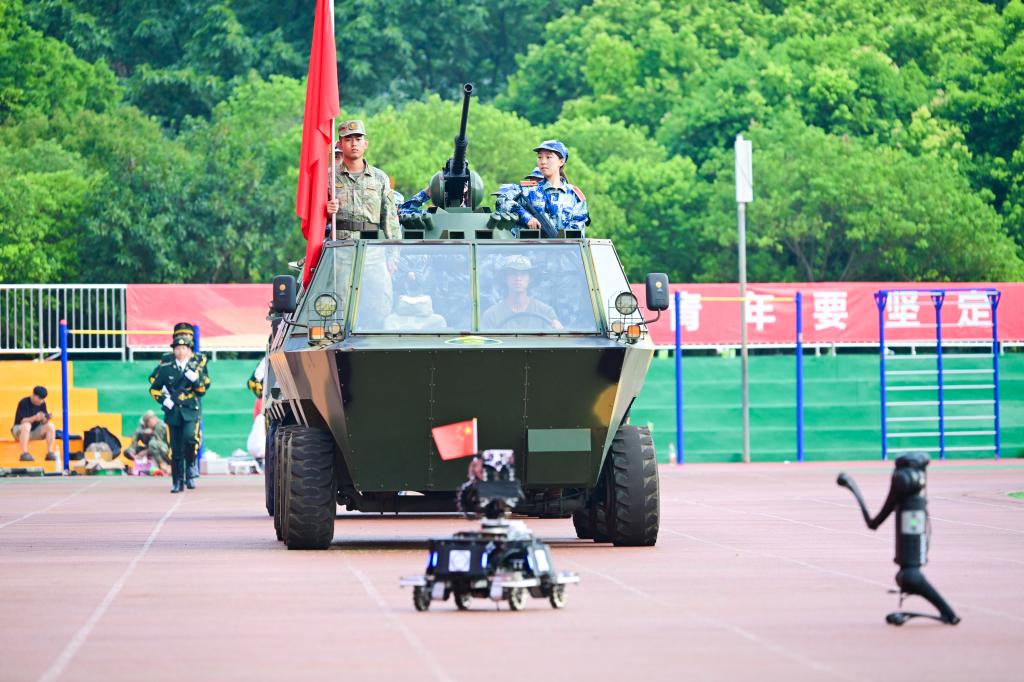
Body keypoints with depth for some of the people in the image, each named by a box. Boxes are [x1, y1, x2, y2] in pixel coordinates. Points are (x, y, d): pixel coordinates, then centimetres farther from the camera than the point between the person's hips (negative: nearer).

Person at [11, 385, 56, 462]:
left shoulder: (42, 404, 0)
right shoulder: (24, 403, -16)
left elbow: (43, 422, -1)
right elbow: (21, 421, -23)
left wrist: (47, 419, -25)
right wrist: (34, 418, -38)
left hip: (35, 432, 5)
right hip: (19, 430, -5)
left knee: (50, 425, -18)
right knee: (26, 425, -38)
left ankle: (50, 453, -21)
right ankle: (24, 454, -41)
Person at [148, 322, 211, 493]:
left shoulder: (198, 363, 0)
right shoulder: (166, 365, 1)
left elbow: (203, 390, 2)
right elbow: (154, 387, 11)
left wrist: (195, 380, -17)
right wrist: (163, 399, -4)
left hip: (192, 410, -1)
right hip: (173, 411, 1)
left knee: (190, 437, -25)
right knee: (175, 449, 2)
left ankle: (190, 466, 1)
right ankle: (177, 482, 14)